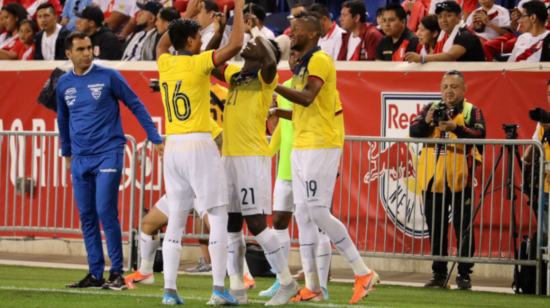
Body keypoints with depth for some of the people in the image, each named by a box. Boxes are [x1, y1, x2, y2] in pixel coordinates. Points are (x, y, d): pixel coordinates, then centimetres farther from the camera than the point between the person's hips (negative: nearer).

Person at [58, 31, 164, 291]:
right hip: (80, 159, 5)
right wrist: (66, 152, 29)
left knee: (106, 213, -12)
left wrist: (155, 139, -1)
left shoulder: (108, 77, -4)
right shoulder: (64, 84, 9)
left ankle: (117, 273, -6)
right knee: (86, 217, 4)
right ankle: (95, 274, 10)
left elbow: (136, 106, 2)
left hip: (108, 154, -5)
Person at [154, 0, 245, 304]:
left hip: (172, 148, 6)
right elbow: (235, 44, -14)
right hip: (199, 146, -6)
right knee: (217, 217, -3)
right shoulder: (198, 63, -9)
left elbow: (162, 44, 31)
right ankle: (219, 288, -11)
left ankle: (169, 289, 3)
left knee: (176, 219, 8)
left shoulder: (164, 63, 7)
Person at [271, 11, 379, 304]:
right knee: (303, 216, 6)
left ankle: (363, 272, -4)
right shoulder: (303, 66, 19)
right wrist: (278, 112, 14)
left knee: (318, 213, -12)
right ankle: (311, 286, 8)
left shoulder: (320, 60, -11)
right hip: (301, 147, 10)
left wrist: (272, 84, -24)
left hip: (320, 147, -10)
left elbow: (307, 98, -26)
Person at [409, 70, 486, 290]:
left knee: (464, 229, -4)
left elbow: (479, 135, -12)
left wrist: (456, 128, -26)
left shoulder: (472, 111, 4)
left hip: (460, 181, -3)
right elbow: (413, 132, 1)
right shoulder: (431, 109, 13)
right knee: (436, 230, 8)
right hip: (433, 179, 3)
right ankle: (439, 275, 15)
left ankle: (464, 275, 1)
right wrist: (426, 121, -19)